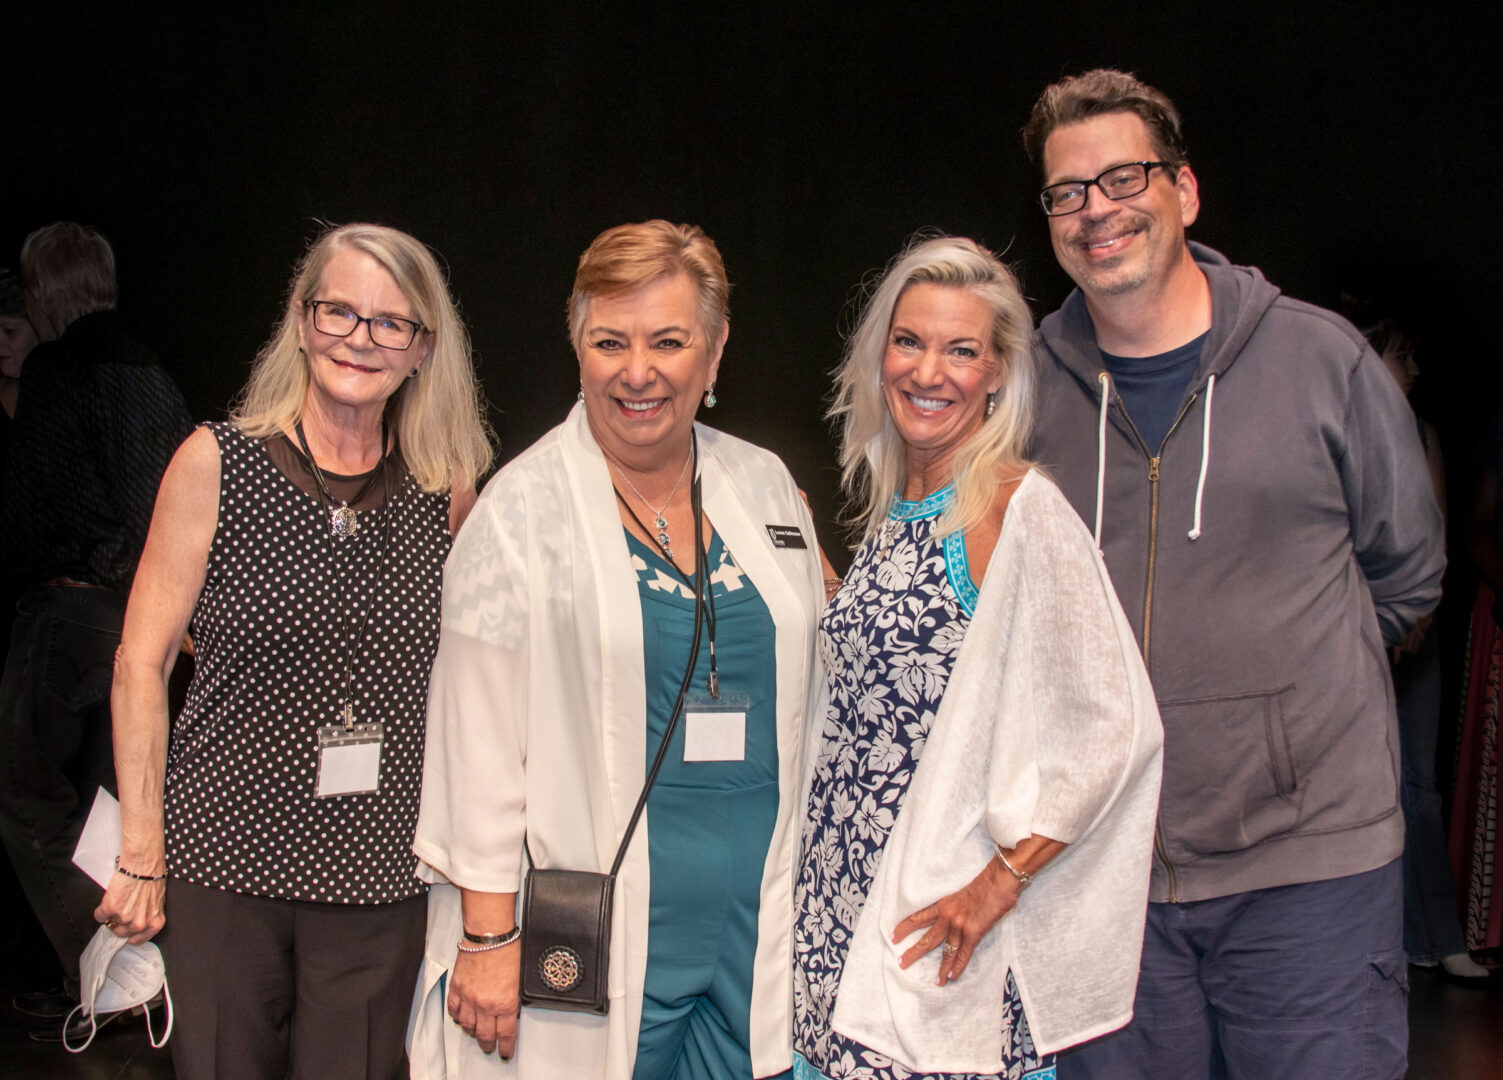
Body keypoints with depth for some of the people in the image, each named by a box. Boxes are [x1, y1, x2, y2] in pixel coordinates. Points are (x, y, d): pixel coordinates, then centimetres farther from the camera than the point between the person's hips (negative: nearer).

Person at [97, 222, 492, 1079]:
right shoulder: (215, 464, -3)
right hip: (225, 858, -1)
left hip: (380, 878, 2)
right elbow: (142, 663, -2)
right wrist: (141, 855, -5)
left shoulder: (448, 492, 2)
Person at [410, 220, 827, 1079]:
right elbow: (480, 742, -7)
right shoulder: (524, 508, -5)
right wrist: (488, 936, -9)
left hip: (757, 934, 4)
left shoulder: (766, 486, 7)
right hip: (596, 943, -4)